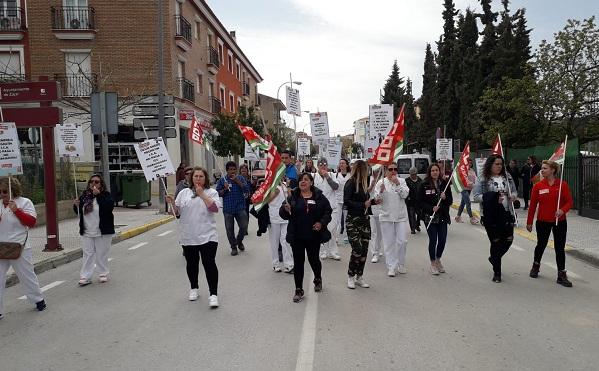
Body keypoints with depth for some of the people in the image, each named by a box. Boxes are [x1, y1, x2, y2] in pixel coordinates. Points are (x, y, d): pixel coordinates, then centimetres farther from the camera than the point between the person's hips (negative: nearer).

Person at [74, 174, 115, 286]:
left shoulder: (105, 195, -5)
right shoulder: (84, 195, 9)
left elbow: (109, 207, -24)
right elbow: (79, 212, 17)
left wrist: (98, 195, -26)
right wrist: (76, 205, -5)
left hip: (103, 231, -4)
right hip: (86, 232, 4)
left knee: (102, 254, 5)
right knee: (88, 254, 6)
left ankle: (103, 274, 19)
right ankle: (85, 277, 10)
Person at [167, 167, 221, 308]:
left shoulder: (211, 192, 1)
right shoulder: (184, 193, 9)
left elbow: (215, 208, -16)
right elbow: (177, 212, 9)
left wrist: (202, 194, -15)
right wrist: (172, 203, -11)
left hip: (207, 236, -3)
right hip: (188, 237, 4)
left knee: (209, 264, -8)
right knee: (191, 264, 15)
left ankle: (213, 294, -1)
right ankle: (194, 289, 35)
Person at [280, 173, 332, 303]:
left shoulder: (319, 197, 1)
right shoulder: (292, 197, 2)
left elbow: (328, 212, 5)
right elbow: (282, 214, 1)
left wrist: (322, 223, -12)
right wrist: (285, 209, -22)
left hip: (314, 236, 0)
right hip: (297, 237, 0)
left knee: (313, 259, 11)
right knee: (298, 262, 4)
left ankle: (318, 278, 43)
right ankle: (299, 290, 14)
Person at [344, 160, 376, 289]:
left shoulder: (363, 183, 14)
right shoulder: (351, 183, -8)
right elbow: (346, 202, -16)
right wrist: (363, 205, -16)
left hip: (364, 220, 7)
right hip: (353, 220, -7)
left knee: (364, 249, 5)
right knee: (357, 248, -12)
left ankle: (359, 277, 17)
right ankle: (351, 277, 5)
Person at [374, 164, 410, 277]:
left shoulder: (401, 181, 5)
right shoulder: (381, 182, 1)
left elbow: (405, 195, -8)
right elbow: (377, 199, -4)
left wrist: (397, 184, -15)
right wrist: (381, 191, -22)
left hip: (401, 216, 1)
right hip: (386, 216, -1)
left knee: (402, 241, 0)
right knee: (389, 243, 2)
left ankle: (401, 264, 20)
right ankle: (391, 267, 11)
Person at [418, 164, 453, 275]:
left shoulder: (444, 184, 5)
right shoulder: (424, 185, -4)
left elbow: (450, 201, 8)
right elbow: (420, 202, -5)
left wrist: (445, 198, -13)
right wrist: (431, 208, -17)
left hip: (443, 217, 3)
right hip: (430, 217, -3)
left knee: (442, 240, 5)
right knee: (433, 240, 0)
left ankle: (438, 259, 31)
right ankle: (433, 263, 19)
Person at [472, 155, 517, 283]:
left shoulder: (507, 177, 8)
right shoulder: (483, 180, -6)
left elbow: (514, 191, 17)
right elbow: (476, 196, -9)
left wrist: (513, 196, -7)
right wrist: (492, 198, -19)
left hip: (507, 214, 4)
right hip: (491, 216, -4)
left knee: (508, 240, 3)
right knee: (495, 241, 3)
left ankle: (494, 258, 35)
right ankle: (497, 272, 18)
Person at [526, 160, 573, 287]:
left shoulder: (563, 185, -6)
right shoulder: (538, 186, -4)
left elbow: (569, 202, -3)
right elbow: (533, 205, -1)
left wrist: (562, 210, -24)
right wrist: (529, 222, 2)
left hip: (560, 222, -1)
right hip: (543, 222, 1)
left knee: (560, 248, 3)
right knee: (541, 245, 15)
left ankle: (561, 275, 12)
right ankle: (536, 266, 38)